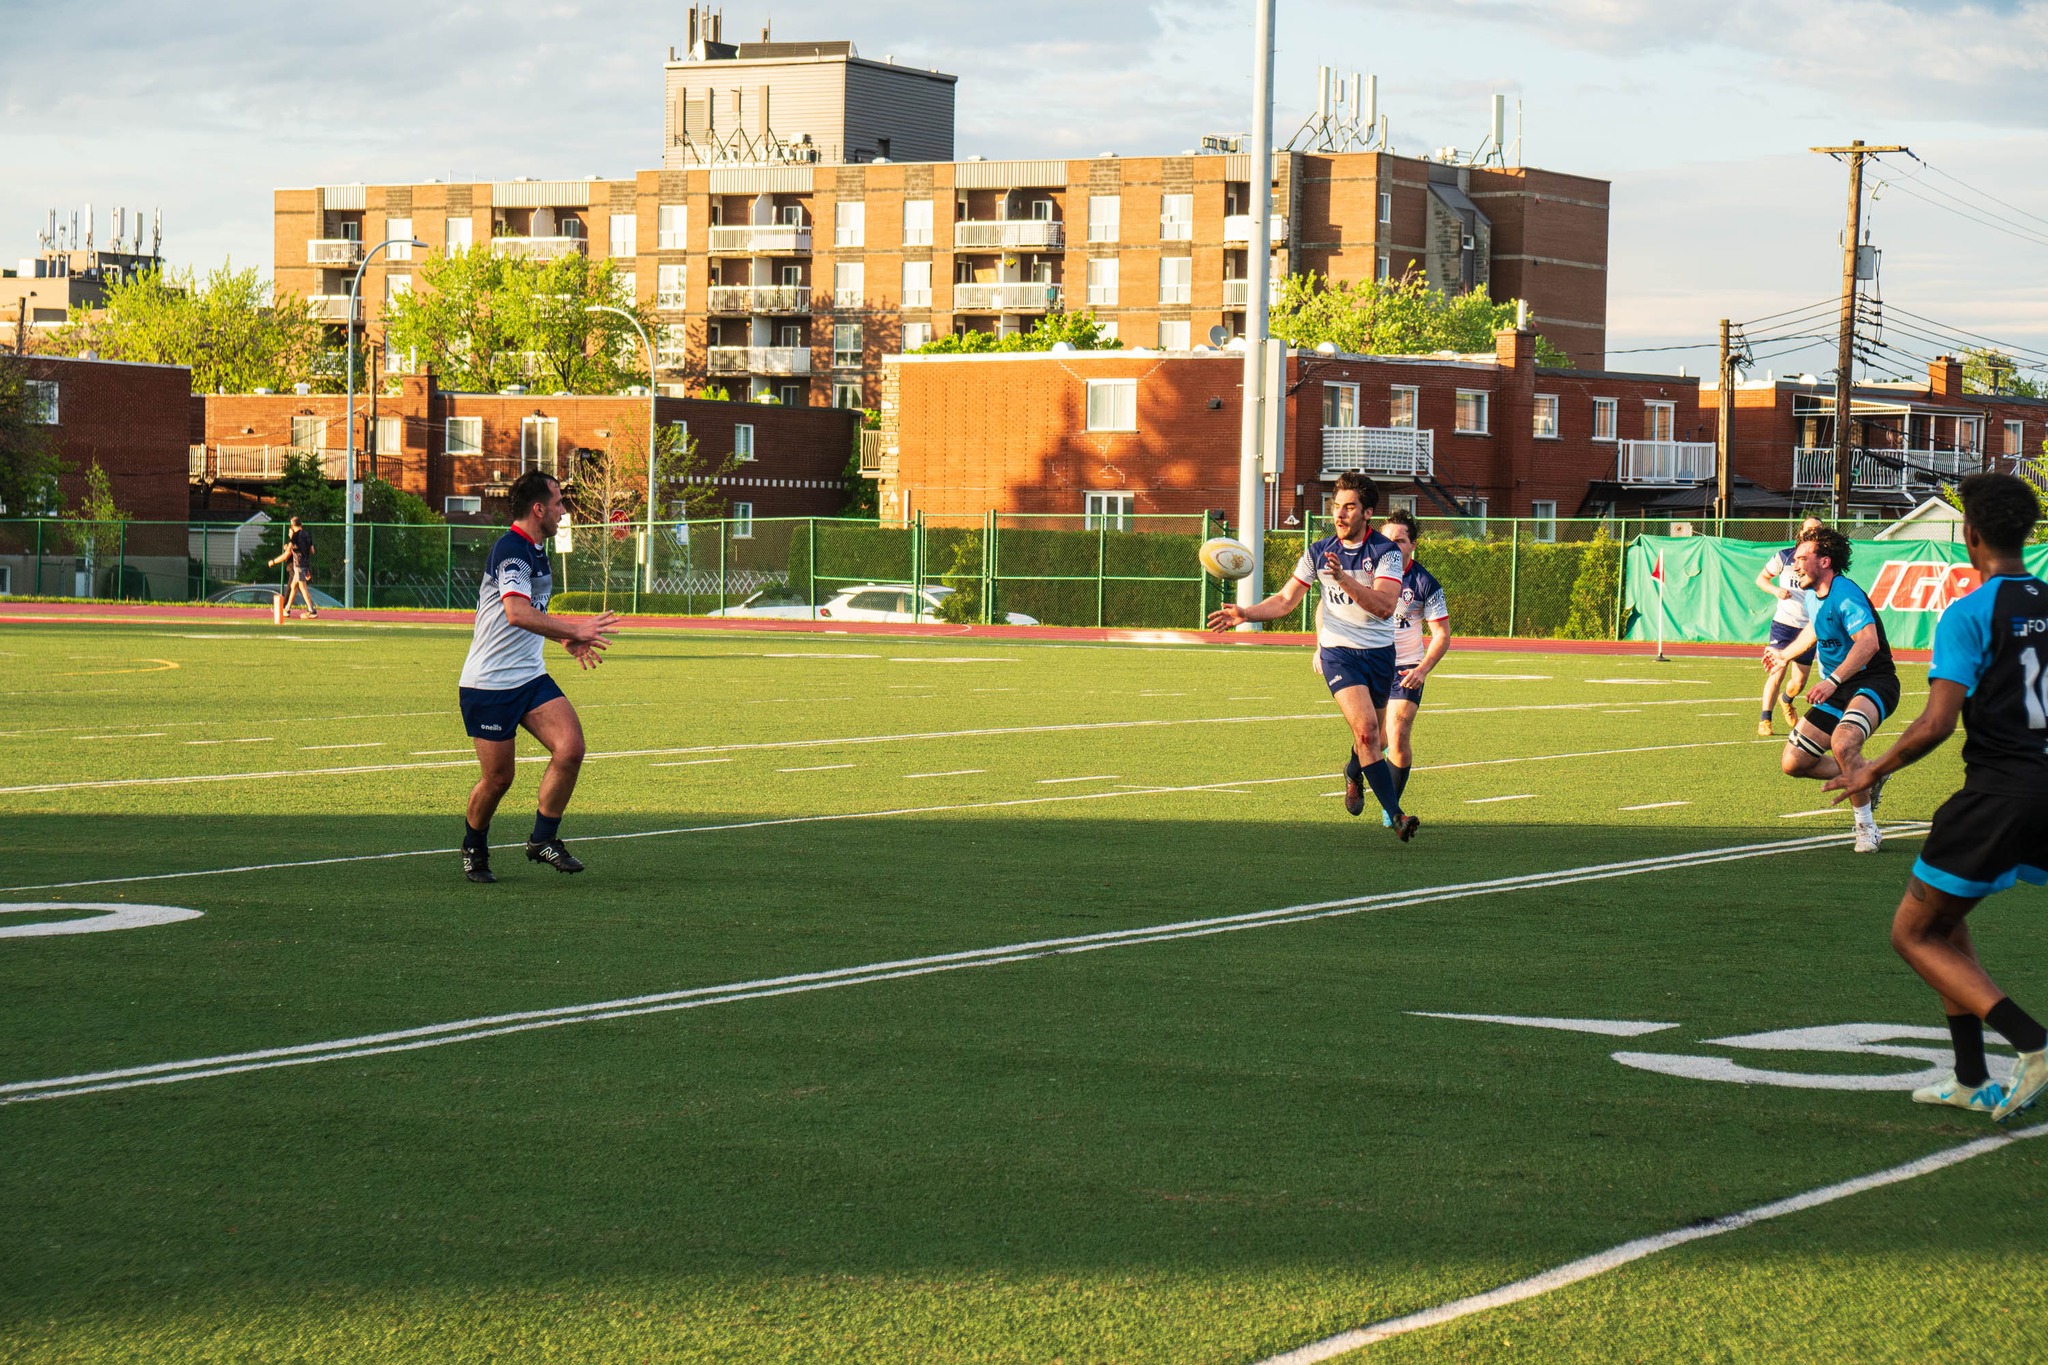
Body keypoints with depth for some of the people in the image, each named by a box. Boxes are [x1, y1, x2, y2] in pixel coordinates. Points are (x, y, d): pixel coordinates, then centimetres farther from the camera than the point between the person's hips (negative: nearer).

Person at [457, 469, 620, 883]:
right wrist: (573, 629, -36)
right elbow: (517, 613, -35)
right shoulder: (510, 550, -18)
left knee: (570, 748, -11)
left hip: (530, 677, 8)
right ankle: (474, 849, 26)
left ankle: (543, 839, 3)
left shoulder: (534, 552, 14)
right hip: (489, 685, -8)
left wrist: (568, 638, 23)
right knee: (498, 778, 0)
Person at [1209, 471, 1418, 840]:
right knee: (1366, 728, -20)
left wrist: (1343, 578, -32)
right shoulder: (1318, 552, 2)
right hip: (1339, 652, 0)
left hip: (1379, 653, 0)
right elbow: (1286, 599, 9)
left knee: (1370, 734, 13)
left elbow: (1385, 606, -22)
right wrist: (1246, 614, -5)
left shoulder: (1386, 552, -8)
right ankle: (1395, 813, -20)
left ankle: (1353, 774, 49)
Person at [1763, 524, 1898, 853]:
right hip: (1836, 691, 9)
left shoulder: (1845, 595, -20)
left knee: (1842, 742, -38)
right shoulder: (1813, 596, 9)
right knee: (1793, 762, 2)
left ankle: (1866, 827, -21)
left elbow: (1868, 642, -34)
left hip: (1872, 683, -9)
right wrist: (1785, 655, 47)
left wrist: (1832, 681, -41)